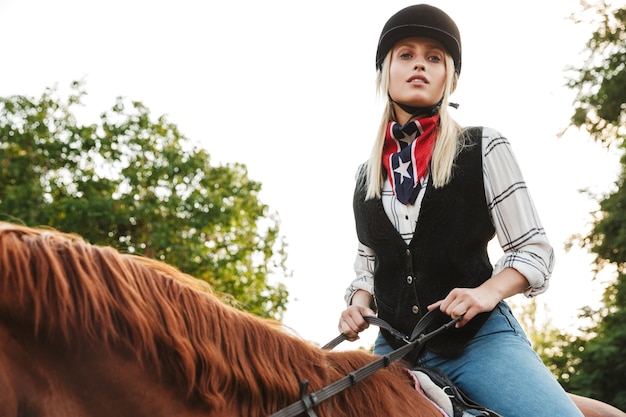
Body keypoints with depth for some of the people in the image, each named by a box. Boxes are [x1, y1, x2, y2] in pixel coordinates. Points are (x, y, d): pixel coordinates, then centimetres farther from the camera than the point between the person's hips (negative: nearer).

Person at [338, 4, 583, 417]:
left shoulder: (483, 148, 3)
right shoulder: (366, 175, 14)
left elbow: (535, 250, 2)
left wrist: (489, 291, -16)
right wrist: (358, 305, 0)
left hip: (479, 337, -3)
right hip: (395, 348, 4)